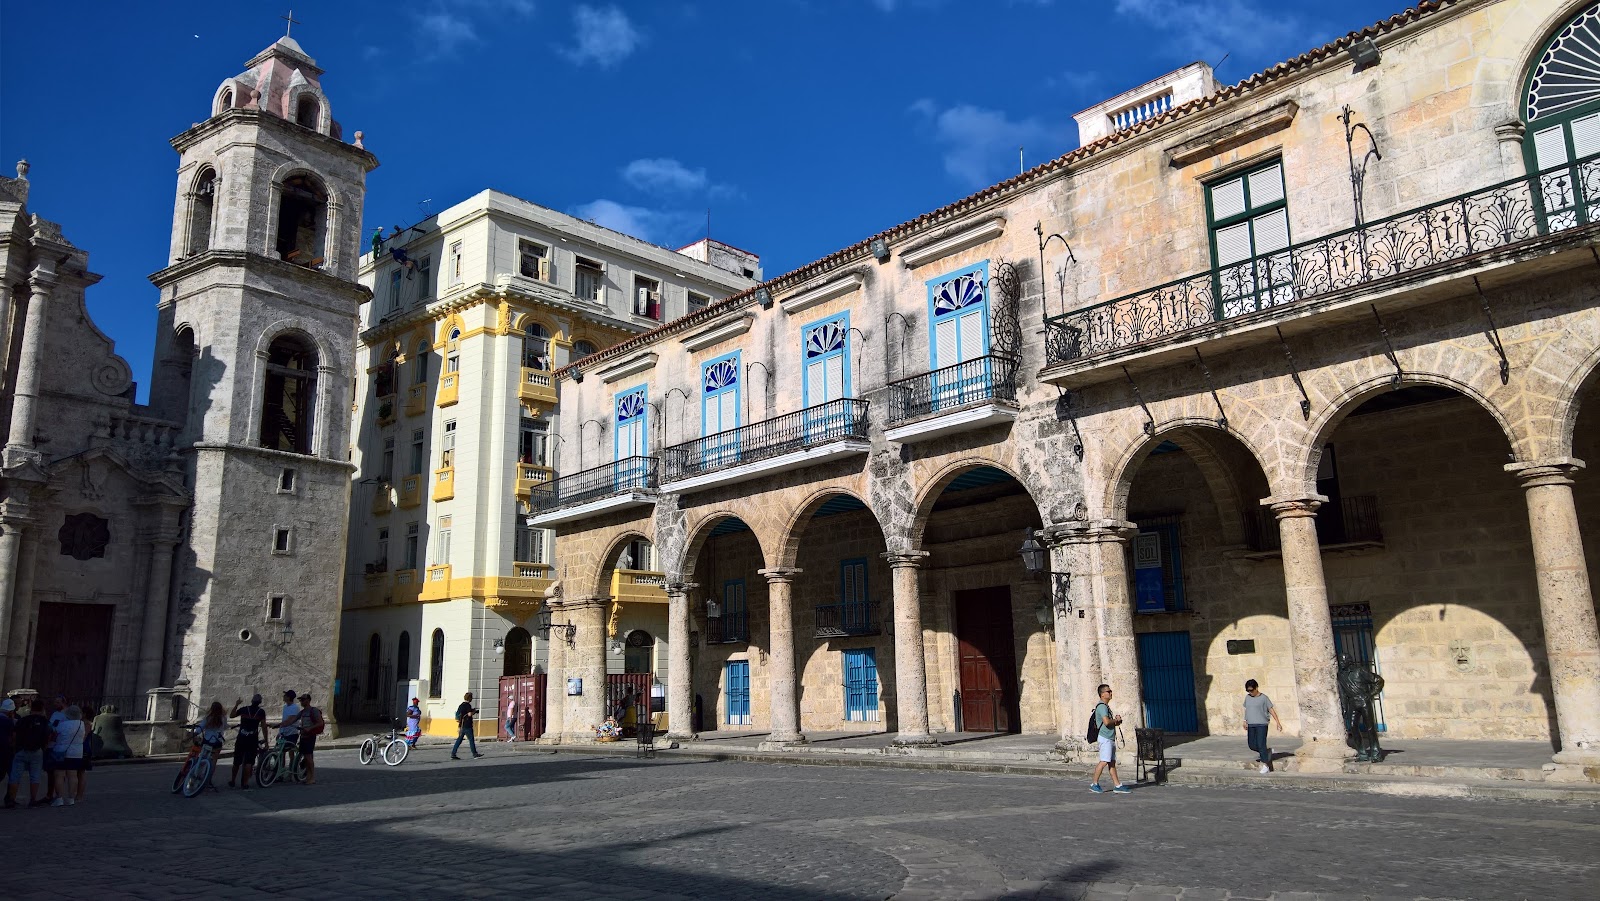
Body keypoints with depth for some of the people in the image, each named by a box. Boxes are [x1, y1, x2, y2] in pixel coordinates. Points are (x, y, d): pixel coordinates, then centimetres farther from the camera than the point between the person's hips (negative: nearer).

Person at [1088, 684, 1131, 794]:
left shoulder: (1106, 706, 19)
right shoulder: (1102, 706, -14)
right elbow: (1106, 722, -27)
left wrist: (1116, 721, 6)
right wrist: (1116, 720, -8)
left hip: (1110, 738, 10)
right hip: (1105, 738, -10)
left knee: (1112, 762, 9)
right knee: (1104, 761, -11)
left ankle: (1117, 785, 10)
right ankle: (1094, 784, -3)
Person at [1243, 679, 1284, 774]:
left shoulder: (1264, 698, -4)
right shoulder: (1247, 697, 11)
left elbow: (1271, 710, -3)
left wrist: (1278, 722, -6)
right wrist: (1245, 721, 20)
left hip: (1261, 724, -6)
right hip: (1251, 725, 6)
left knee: (1261, 744, -11)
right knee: (1252, 746, 4)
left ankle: (1265, 765, -3)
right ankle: (1268, 751, 29)